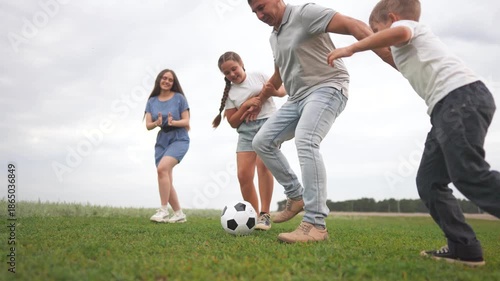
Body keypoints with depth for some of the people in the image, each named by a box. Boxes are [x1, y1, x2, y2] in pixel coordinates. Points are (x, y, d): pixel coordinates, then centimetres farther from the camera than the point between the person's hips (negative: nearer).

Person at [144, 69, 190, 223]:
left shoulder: (179, 98, -3)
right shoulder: (152, 101, 6)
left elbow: (186, 121, -5)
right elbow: (148, 125, 1)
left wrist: (173, 122, -25)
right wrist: (156, 123, -21)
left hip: (179, 140, -5)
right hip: (161, 142, 5)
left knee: (162, 168, -28)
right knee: (166, 180, 1)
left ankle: (163, 210, -23)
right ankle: (179, 214, 14)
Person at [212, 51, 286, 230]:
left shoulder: (258, 76, 8)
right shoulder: (230, 94, 11)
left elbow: (283, 90, 12)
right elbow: (233, 122, 7)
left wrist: (273, 92, -11)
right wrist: (245, 105, -7)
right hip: (246, 130, 3)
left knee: (262, 164, -24)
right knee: (243, 174, -10)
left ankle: (264, 214, -16)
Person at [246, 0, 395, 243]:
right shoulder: (274, 37, 16)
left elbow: (353, 25, -22)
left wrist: (390, 57, -34)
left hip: (327, 88, -9)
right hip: (297, 97, 9)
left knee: (305, 142, -31)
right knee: (262, 141, 2)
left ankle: (315, 225, -31)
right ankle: (296, 196, 10)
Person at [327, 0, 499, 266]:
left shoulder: (406, 24, 8)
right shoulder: (409, 48, 36)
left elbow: (399, 33, -18)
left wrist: (350, 48, -14)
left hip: (462, 96, -10)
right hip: (450, 104, 10)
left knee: (469, 175, -19)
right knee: (429, 181, 4)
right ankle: (464, 247, 2)